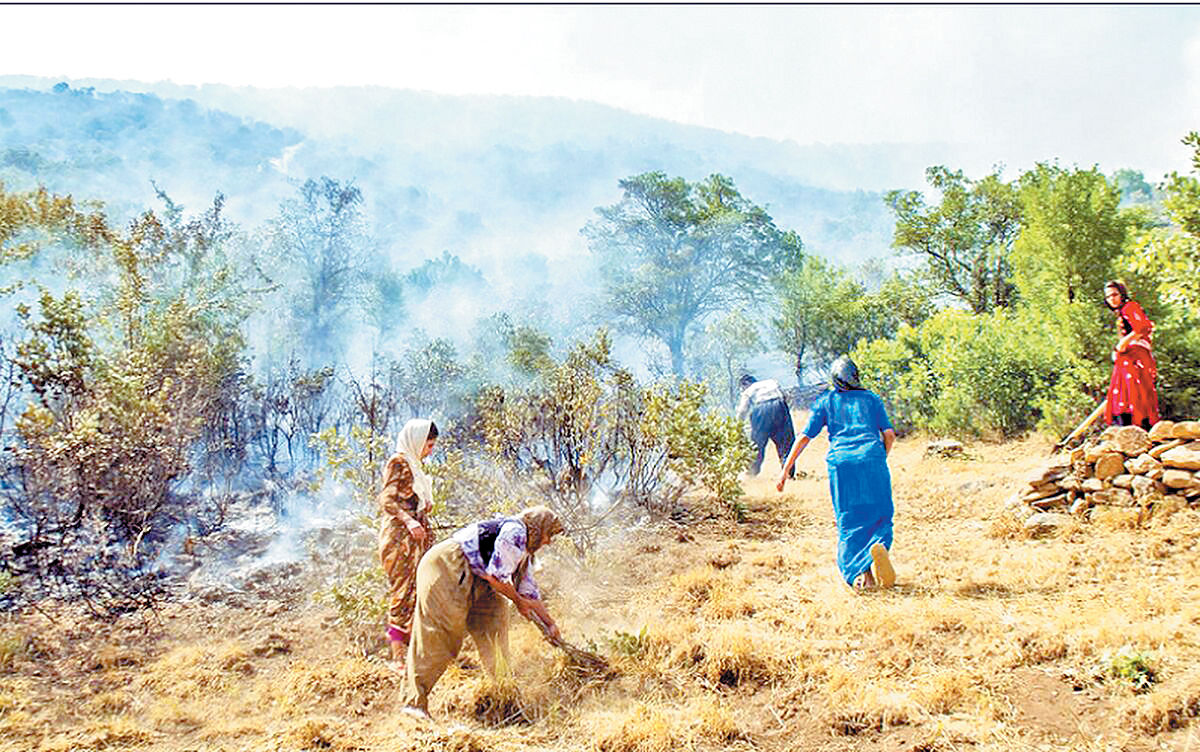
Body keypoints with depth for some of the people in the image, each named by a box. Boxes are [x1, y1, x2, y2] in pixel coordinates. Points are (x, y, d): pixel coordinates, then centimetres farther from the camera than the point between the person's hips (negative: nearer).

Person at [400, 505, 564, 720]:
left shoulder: (524, 552, 23)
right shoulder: (514, 532, -10)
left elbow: (530, 592, 28)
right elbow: (495, 577, -14)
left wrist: (550, 623, 27)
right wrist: (518, 601, 0)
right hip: (444, 566, -11)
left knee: (495, 608, 9)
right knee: (437, 633, -13)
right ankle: (415, 702, -11)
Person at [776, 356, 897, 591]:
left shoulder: (826, 401, 15)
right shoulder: (871, 399, 17)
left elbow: (805, 437, 9)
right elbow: (889, 434, 10)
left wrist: (785, 470, 10)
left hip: (841, 465, 0)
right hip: (872, 460, 0)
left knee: (849, 525, 4)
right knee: (880, 517, 9)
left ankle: (859, 572, -21)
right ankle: (879, 546, -25)